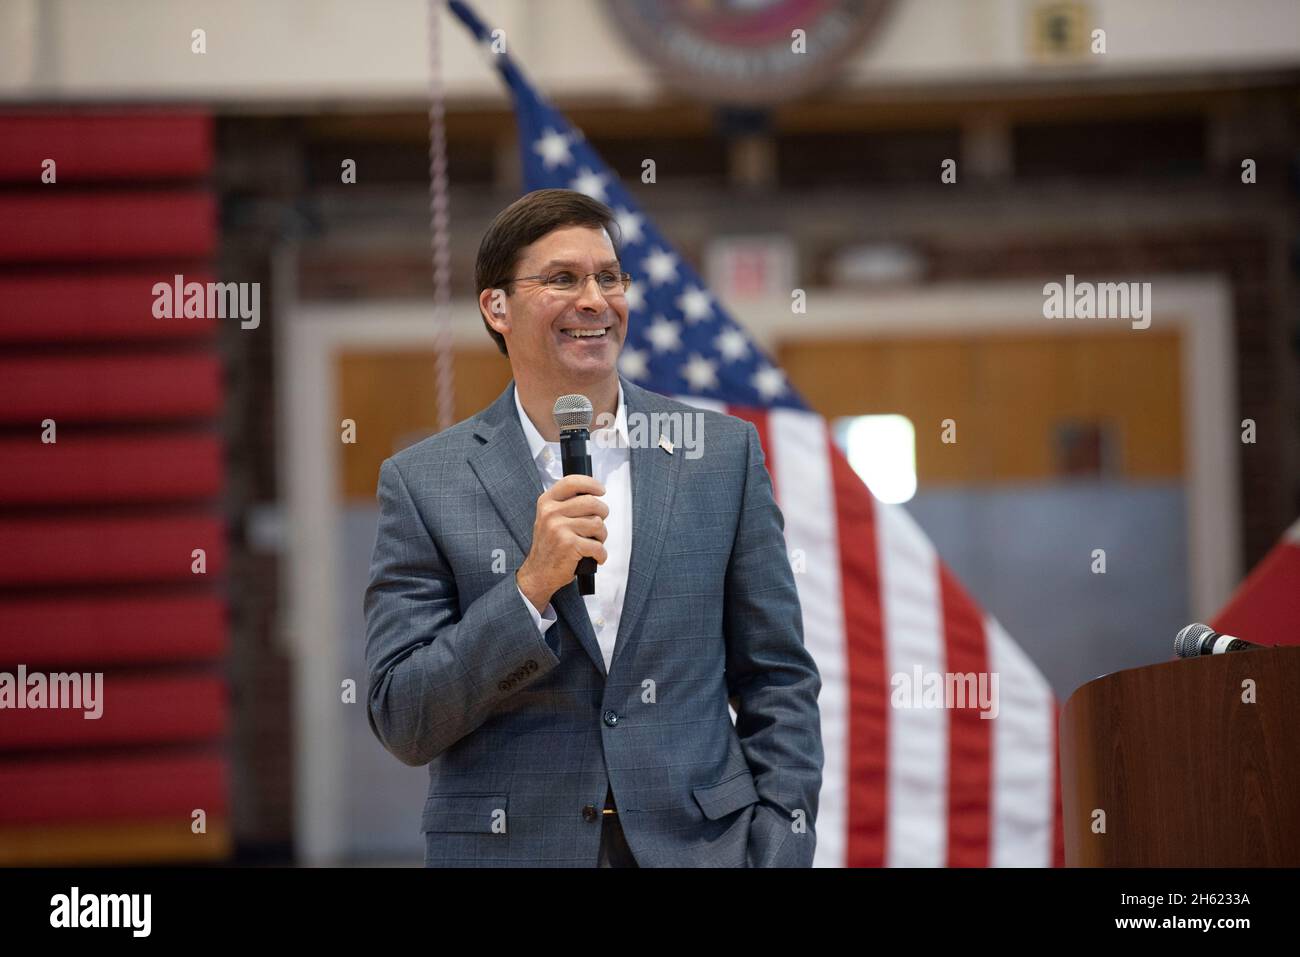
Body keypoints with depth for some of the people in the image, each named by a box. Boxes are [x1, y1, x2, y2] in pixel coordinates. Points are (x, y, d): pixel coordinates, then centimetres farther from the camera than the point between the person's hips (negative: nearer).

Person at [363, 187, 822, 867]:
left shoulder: (721, 453, 3)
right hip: (507, 848, -1)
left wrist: (781, 854, -4)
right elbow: (401, 725, -6)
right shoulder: (424, 482, -2)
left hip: (700, 841, 1)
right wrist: (531, 588, -17)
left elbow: (778, 683, 5)